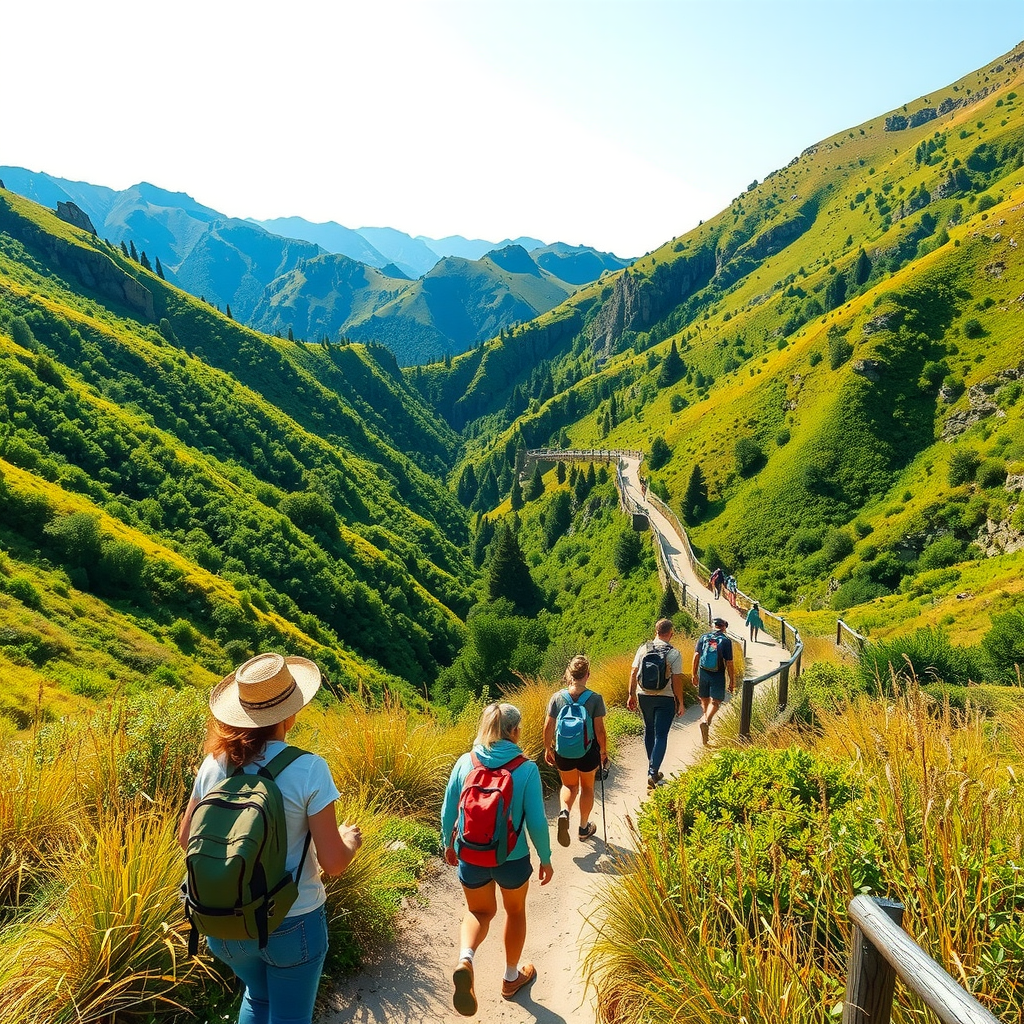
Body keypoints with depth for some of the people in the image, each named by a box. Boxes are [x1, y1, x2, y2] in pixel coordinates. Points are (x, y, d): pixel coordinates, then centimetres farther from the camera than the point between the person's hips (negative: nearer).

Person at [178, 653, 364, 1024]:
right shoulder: (308, 770, -22)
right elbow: (333, 862, -19)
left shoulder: (215, 764, -10)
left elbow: (186, 838, 4)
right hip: (293, 924, -4)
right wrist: (350, 840, 3)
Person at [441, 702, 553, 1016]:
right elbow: (536, 821, -12)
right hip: (513, 858, -2)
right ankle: (511, 977, 44)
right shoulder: (526, 769, -16)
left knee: (479, 911, 27)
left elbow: (448, 812, 0)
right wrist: (545, 858, 4)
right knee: (515, 911, 27)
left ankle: (465, 960, -1)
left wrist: (448, 844, 17)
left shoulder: (465, 763, -9)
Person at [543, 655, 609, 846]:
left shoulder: (557, 697, -10)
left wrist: (548, 749, 10)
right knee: (587, 788, 23)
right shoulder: (595, 699, -16)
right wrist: (603, 751, 4)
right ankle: (584, 827, 36)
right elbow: (600, 730, -12)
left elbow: (548, 726, -5)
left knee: (569, 786, 25)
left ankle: (564, 812, -2)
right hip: (588, 751, -1)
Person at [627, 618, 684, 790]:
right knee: (661, 735, 3)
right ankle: (653, 773, -4)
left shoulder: (643, 648, -3)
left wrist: (631, 695, 8)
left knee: (648, 730, 20)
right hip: (665, 699, -3)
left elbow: (633, 673, -1)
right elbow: (677, 681, -12)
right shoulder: (674, 654, -12)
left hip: (644, 696, 4)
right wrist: (680, 703, -1)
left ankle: (653, 768, 31)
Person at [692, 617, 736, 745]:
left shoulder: (703, 637, 2)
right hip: (718, 676, -3)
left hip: (703, 674, 3)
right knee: (715, 702, -1)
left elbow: (696, 656, -1)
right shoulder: (726, 641, -7)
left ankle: (705, 719, 33)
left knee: (704, 700, 18)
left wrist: (694, 674, 7)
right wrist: (732, 681, -1)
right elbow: (729, 663, -7)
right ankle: (706, 720, -24)